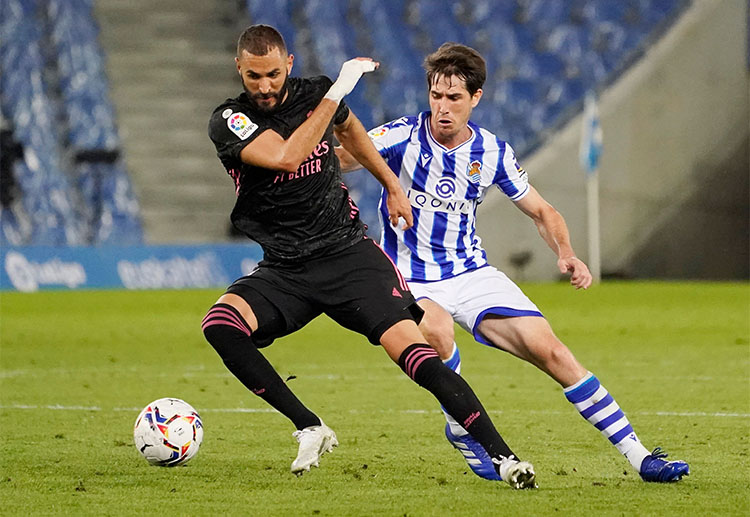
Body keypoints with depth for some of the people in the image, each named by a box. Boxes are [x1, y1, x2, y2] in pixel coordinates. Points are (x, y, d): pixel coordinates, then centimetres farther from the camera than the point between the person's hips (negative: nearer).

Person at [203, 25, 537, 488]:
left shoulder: (315, 93, 1)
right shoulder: (229, 121, -10)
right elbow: (286, 157, -29)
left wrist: (394, 187, 30)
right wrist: (337, 91, -25)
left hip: (349, 253, 0)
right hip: (284, 271, 0)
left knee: (412, 350, -18)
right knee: (220, 324, -28)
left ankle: (502, 455, -16)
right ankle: (310, 428, -16)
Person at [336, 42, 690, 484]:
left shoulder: (492, 153, -2)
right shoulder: (403, 137, -11)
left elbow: (543, 212, 9)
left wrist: (566, 255, -10)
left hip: (472, 273, 3)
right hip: (408, 279, -3)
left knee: (551, 351, -10)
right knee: (436, 330, -38)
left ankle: (640, 457, -5)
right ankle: (461, 428, -11)